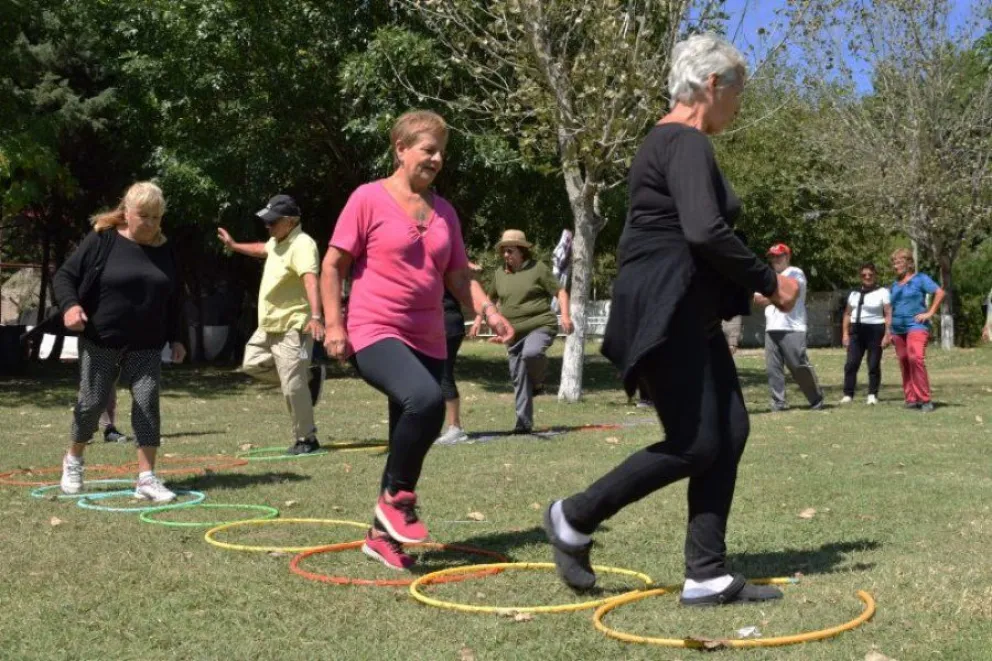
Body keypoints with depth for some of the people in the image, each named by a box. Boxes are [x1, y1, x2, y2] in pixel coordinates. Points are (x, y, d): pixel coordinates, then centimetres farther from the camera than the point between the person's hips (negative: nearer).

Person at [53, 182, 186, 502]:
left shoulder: (164, 251, 7)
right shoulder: (101, 240, -6)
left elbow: (172, 301, 16)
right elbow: (64, 275, -5)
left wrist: (175, 338, 13)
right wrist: (70, 305, -23)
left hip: (146, 346, 3)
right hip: (100, 342, -3)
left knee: (147, 403, -7)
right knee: (92, 402, 5)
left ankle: (146, 479, -5)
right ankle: (73, 460, 31)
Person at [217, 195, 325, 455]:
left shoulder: (302, 245, -22)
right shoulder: (277, 241, 9)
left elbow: (311, 281, -38)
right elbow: (263, 249, 36)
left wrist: (315, 316, -52)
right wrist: (234, 246, 45)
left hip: (293, 326, -10)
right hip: (269, 325, 10)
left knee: (292, 386, -8)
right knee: (252, 364, 20)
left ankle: (306, 440, 6)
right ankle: (310, 375, 24)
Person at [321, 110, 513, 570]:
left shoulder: (444, 211, 14)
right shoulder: (369, 199, -3)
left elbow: (458, 276, 17)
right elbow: (333, 264, -3)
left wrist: (488, 311, 0)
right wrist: (334, 324, -11)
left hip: (428, 342, 7)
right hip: (375, 335, -7)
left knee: (409, 434, 10)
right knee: (426, 400, -32)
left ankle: (383, 534, 26)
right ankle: (396, 497, -11)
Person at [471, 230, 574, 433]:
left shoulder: (537, 268, -2)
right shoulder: (500, 273, 13)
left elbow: (560, 292, -1)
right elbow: (489, 297, 28)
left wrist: (565, 315, -14)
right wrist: (478, 320, 21)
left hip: (540, 325, -5)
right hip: (514, 333, 5)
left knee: (531, 353, -36)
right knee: (518, 378, 5)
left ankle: (538, 379, -3)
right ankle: (523, 422, 13)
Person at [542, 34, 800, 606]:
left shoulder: (674, 141, 19)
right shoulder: (686, 141, -13)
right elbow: (705, 232, -26)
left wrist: (748, 286, 19)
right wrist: (769, 282, -14)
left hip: (688, 313, 11)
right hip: (664, 312, -11)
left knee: (730, 432, 5)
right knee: (695, 445, -7)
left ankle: (707, 577, 9)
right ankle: (573, 520, 8)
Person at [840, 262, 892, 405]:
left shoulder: (882, 292, -1)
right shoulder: (854, 293, 14)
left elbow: (888, 314, -7)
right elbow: (847, 314, 16)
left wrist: (887, 335, -14)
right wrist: (845, 333, 7)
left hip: (875, 330, -4)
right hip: (856, 330, 4)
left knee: (873, 365, 0)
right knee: (851, 364, -3)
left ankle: (872, 395, 7)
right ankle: (848, 395, 0)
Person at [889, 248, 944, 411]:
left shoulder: (920, 279, 0)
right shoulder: (895, 284, 18)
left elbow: (940, 293, -9)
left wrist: (929, 313, -12)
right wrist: (889, 331, 19)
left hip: (916, 326, -7)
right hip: (898, 329, 7)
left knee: (916, 358, -22)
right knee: (904, 363, 3)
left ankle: (925, 399, -19)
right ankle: (911, 399, 9)